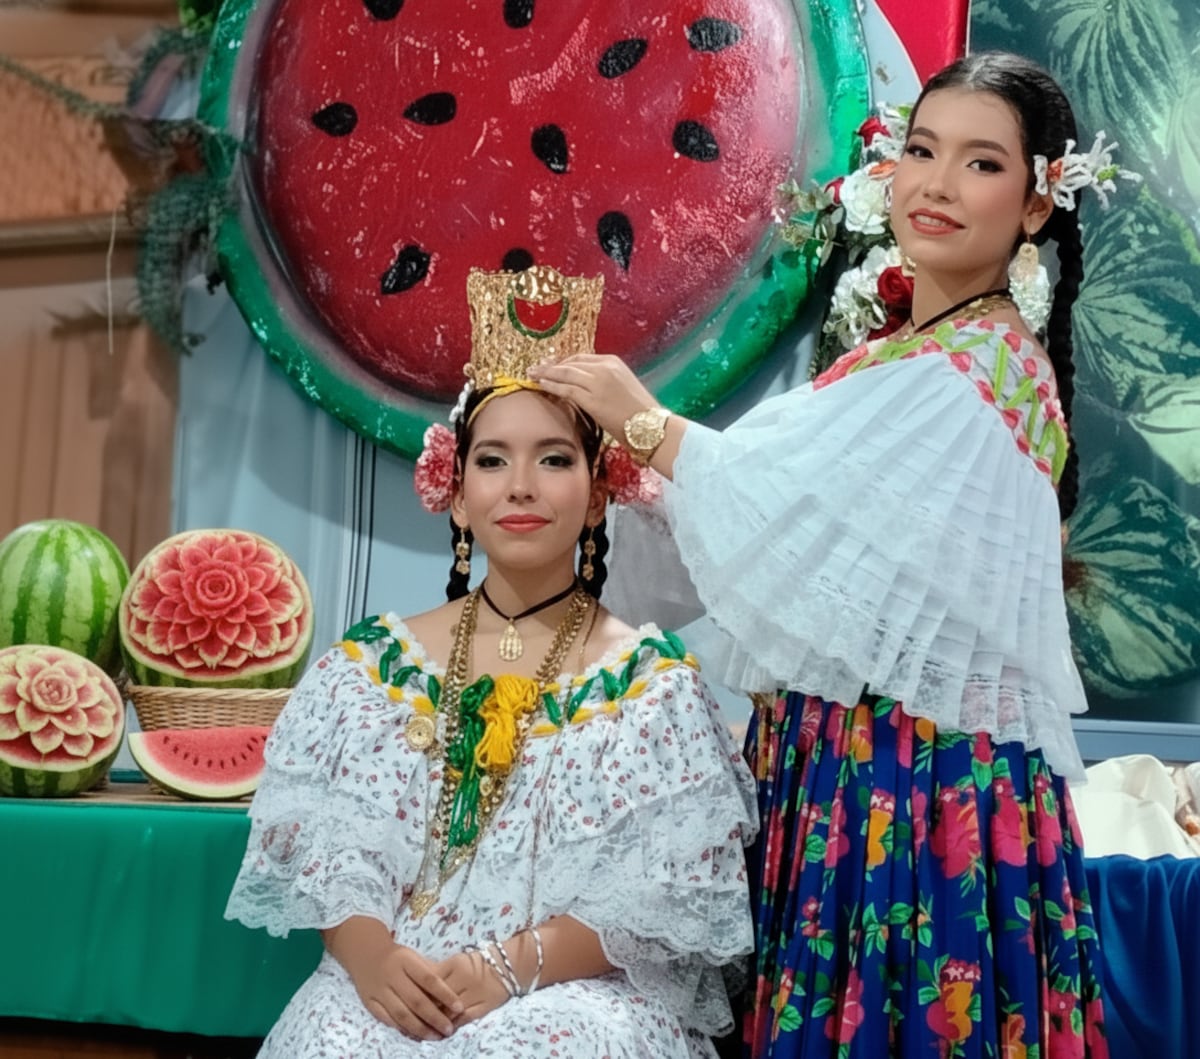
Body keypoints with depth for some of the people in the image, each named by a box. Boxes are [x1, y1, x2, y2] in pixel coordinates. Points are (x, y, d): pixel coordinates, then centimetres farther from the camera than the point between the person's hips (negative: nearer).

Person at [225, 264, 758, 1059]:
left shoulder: (651, 682, 3)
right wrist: (371, 957, -16)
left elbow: (664, 894, -5)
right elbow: (322, 844, 3)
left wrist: (511, 970, -17)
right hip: (388, 990, 2)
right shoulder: (375, 661, 10)